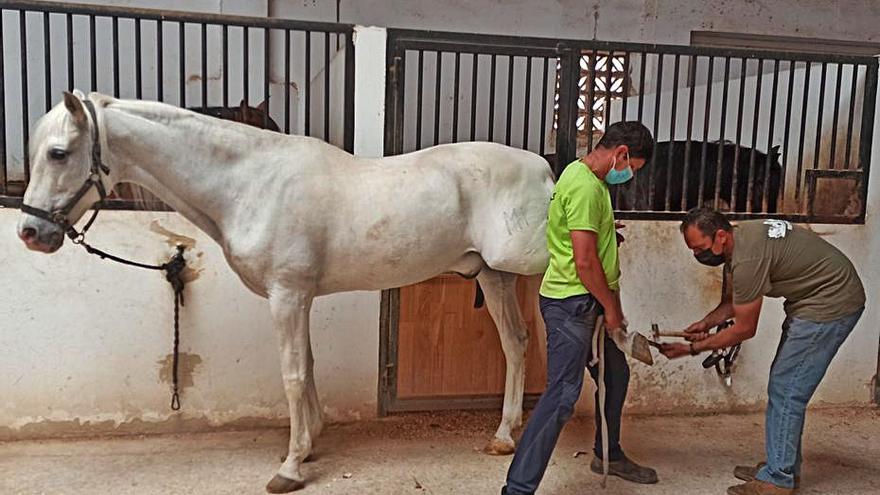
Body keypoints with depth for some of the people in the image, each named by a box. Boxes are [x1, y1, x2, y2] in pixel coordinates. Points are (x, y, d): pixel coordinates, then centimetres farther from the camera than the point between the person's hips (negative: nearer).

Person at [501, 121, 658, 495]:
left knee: (615, 374, 22)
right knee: (563, 394, -10)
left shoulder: (583, 176, 13)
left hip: (589, 302, 11)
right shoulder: (586, 186, -19)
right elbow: (585, 260, -23)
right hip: (571, 302, -11)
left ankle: (608, 455, 43)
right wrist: (610, 306, -11)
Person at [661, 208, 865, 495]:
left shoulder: (748, 258, -30)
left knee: (786, 389, -7)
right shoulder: (737, 240, 0)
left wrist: (692, 348, -15)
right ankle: (785, 467, 25)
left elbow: (744, 329, -20)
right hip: (811, 300, 10)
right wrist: (705, 323, -8)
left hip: (830, 303, -10)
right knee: (785, 386, 15)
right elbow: (731, 301, 10)